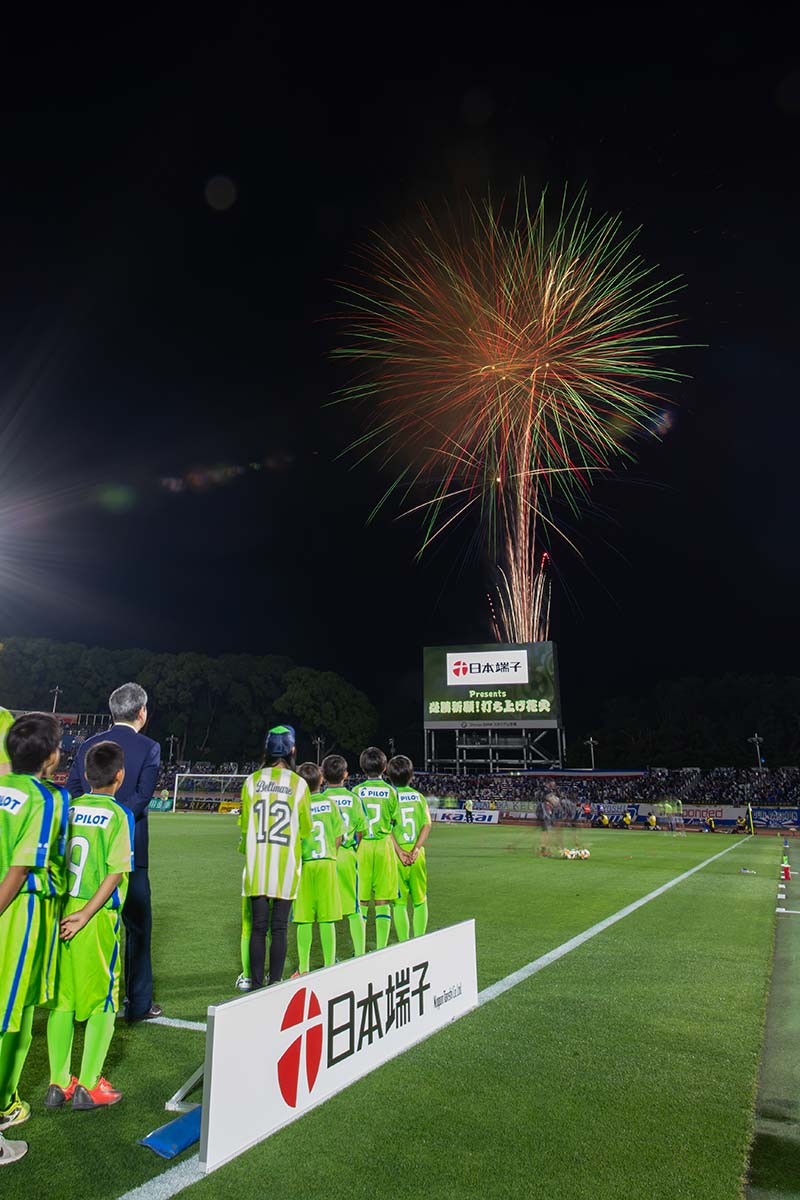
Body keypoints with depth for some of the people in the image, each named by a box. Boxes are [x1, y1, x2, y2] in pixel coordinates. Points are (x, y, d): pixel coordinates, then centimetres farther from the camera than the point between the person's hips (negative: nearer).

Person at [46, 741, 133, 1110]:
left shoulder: (69, 809, 3)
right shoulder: (118, 815, -10)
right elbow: (115, 873, -16)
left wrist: (70, 909, 12)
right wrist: (86, 914, -11)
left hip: (62, 912, 5)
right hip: (98, 916, -4)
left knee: (62, 999, 15)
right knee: (103, 1000, 10)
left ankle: (58, 1084, 22)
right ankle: (88, 1086, 14)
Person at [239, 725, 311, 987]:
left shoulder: (252, 781, -2)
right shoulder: (299, 784, -4)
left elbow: (243, 824, 6)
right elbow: (306, 829, 4)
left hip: (257, 862, 1)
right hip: (286, 862, -1)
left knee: (258, 926, 9)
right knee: (279, 927, 7)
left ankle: (256, 984, 13)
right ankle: (275, 983, 12)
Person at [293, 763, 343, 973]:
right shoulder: (330, 803, -3)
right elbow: (338, 838, 1)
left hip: (304, 866, -1)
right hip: (327, 863, 1)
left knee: (304, 921, 6)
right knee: (327, 920, 7)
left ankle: (303, 970, 12)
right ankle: (329, 967, 13)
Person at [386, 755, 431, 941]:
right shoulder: (418, 796, 5)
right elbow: (427, 825, -5)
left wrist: (400, 851, -14)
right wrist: (415, 850, -11)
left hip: (395, 854, -2)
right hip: (417, 854, 2)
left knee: (400, 903, 7)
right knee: (420, 901, 15)